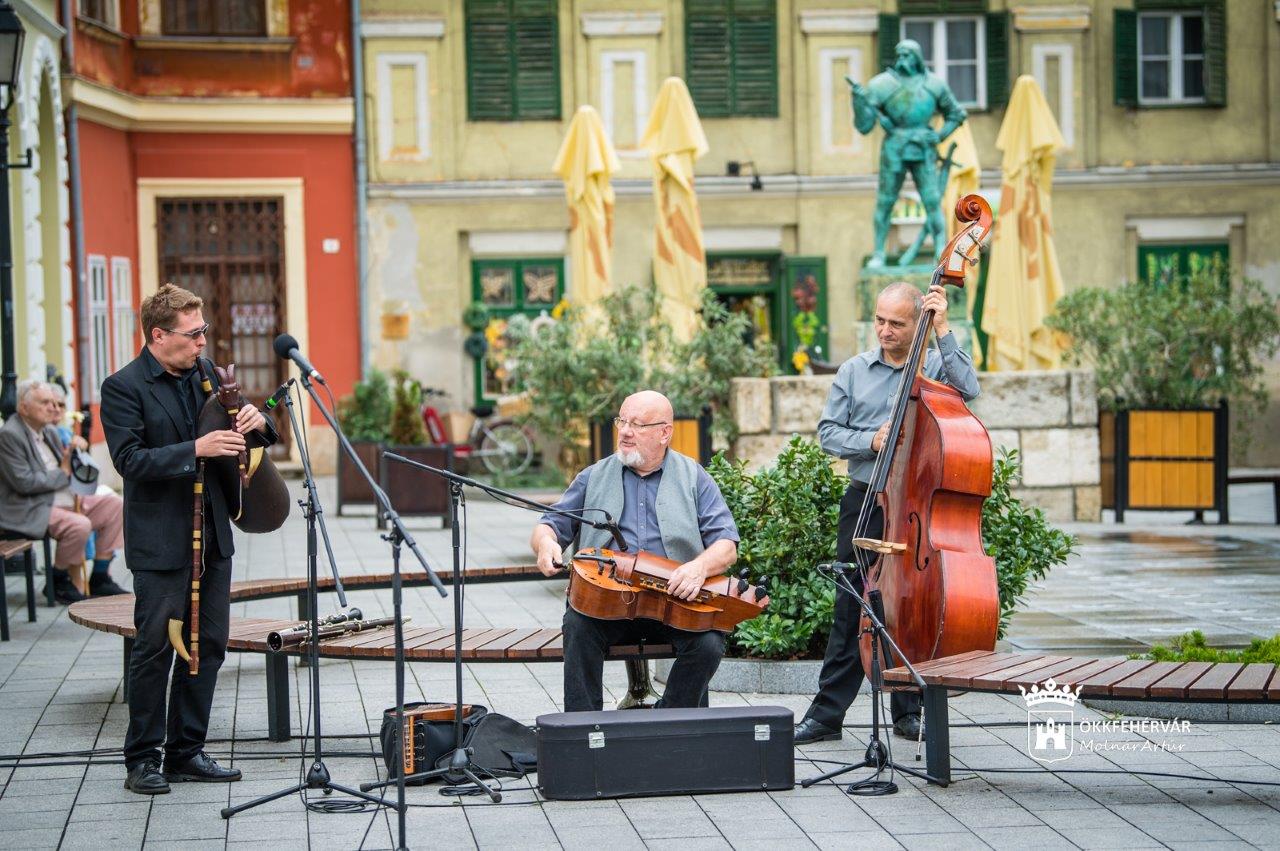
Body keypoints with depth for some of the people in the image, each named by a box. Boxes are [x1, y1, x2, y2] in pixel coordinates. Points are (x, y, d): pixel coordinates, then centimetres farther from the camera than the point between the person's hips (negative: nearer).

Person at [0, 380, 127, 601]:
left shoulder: (50, 431, 14)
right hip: (30, 513, -9)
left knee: (114, 504, -1)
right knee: (80, 525, -31)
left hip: (65, 501, 9)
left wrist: (76, 449, 2)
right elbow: (24, 482, -20)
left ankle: (99, 578, 3)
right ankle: (58, 581, -8)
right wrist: (62, 473, -10)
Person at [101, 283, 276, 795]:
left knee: (208, 645, 9)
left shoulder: (205, 375, 11)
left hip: (211, 537, 7)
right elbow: (130, 460, -18)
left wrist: (254, 424, -5)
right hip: (160, 542, -7)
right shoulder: (124, 388, -9)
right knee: (155, 647, -3)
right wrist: (195, 449, -26)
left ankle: (187, 751, 19)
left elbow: (235, 442, 18)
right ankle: (142, 759, 6)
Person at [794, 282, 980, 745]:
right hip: (865, 502, 1)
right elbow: (828, 432, 6)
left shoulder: (935, 365, 3)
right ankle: (827, 714, 3)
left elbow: (967, 389, -18)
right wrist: (871, 441, -11)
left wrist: (943, 331, -16)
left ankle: (908, 711, 15)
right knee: (852, 610, 0)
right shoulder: (854, 371, 9)